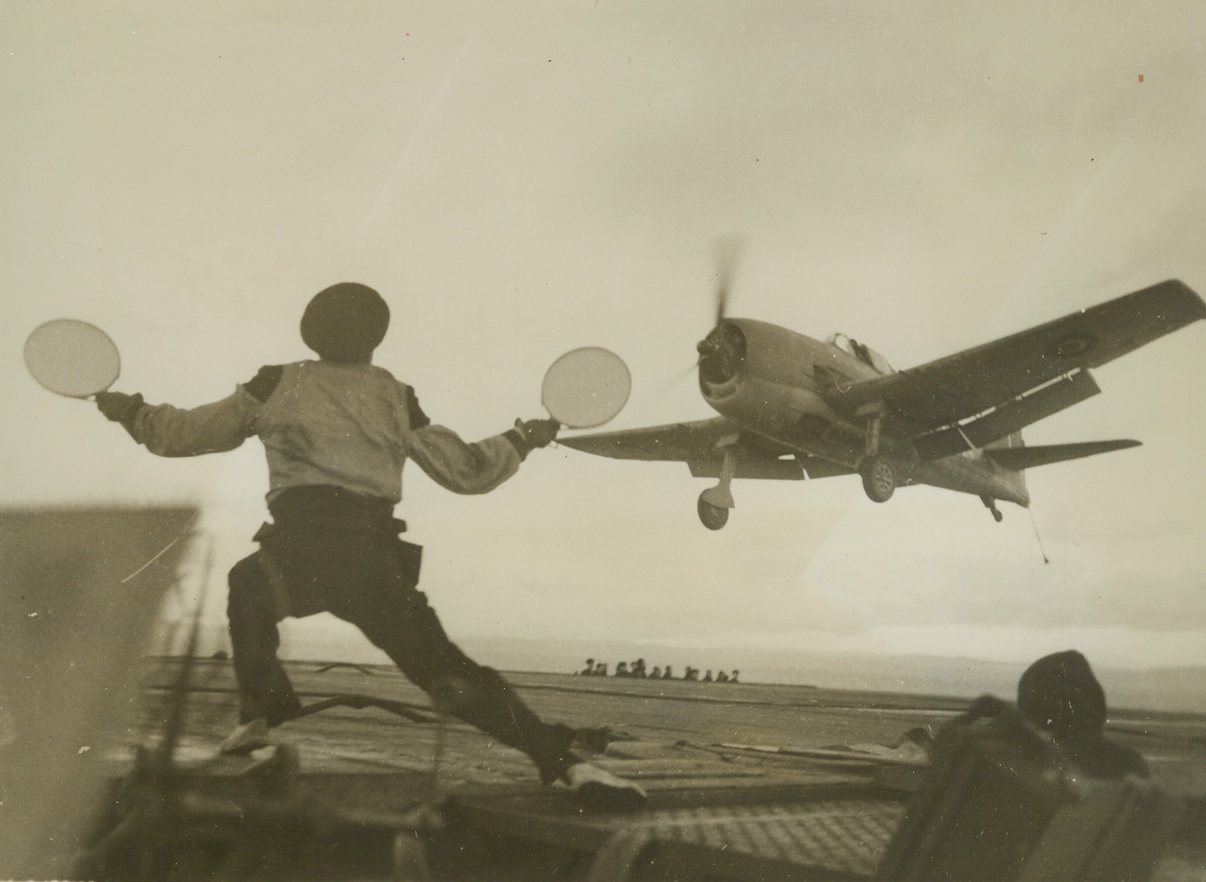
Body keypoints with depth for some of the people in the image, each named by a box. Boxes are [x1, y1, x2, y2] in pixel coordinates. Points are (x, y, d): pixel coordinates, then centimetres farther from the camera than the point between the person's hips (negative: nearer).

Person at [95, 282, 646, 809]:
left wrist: (131, 412, 37)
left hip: (296, 549, 0)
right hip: (376, 558, 1)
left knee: (248, 588, 35)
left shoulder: (275, 384, 14)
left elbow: (186, 433, 18)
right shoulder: (395, 397, 16)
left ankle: (260, 712, 30)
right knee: (448, 672, 1)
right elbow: (465, 471, 17)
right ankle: (560, 759, -13)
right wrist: (521, 439, 33)